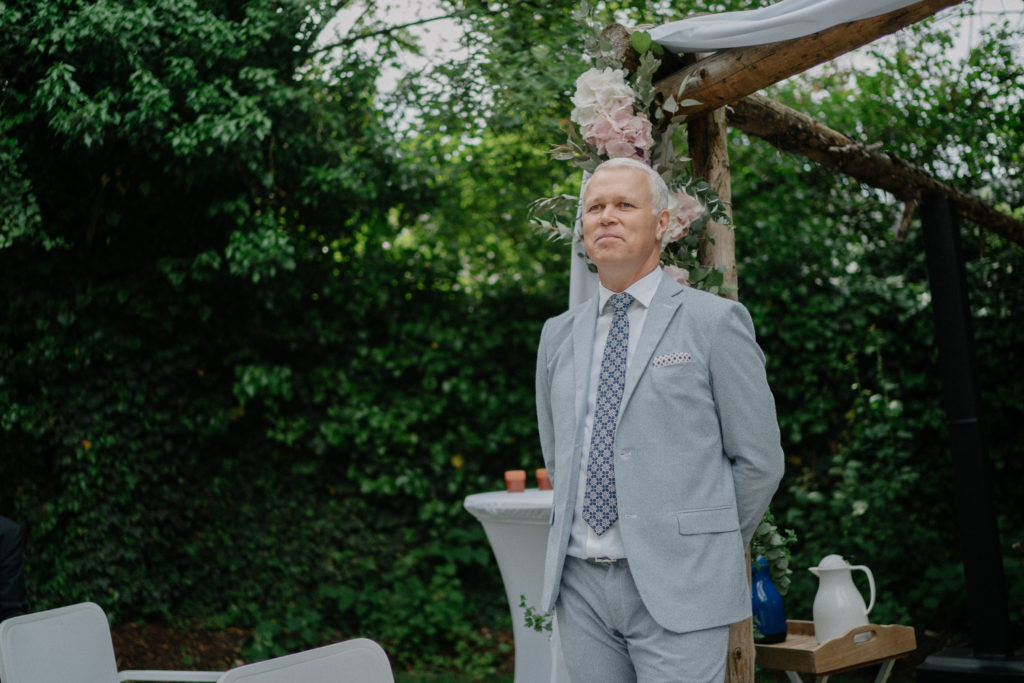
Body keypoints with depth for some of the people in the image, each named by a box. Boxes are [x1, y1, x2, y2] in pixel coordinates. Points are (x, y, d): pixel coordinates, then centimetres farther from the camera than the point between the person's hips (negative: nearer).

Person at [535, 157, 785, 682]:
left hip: (675, 588, -4)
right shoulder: (558, 334, 13)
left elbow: (759, 460, 0)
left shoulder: (714, 321, -2)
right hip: (579, 584, 5)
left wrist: (709, 550, 5)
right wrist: (583, 537, 14)